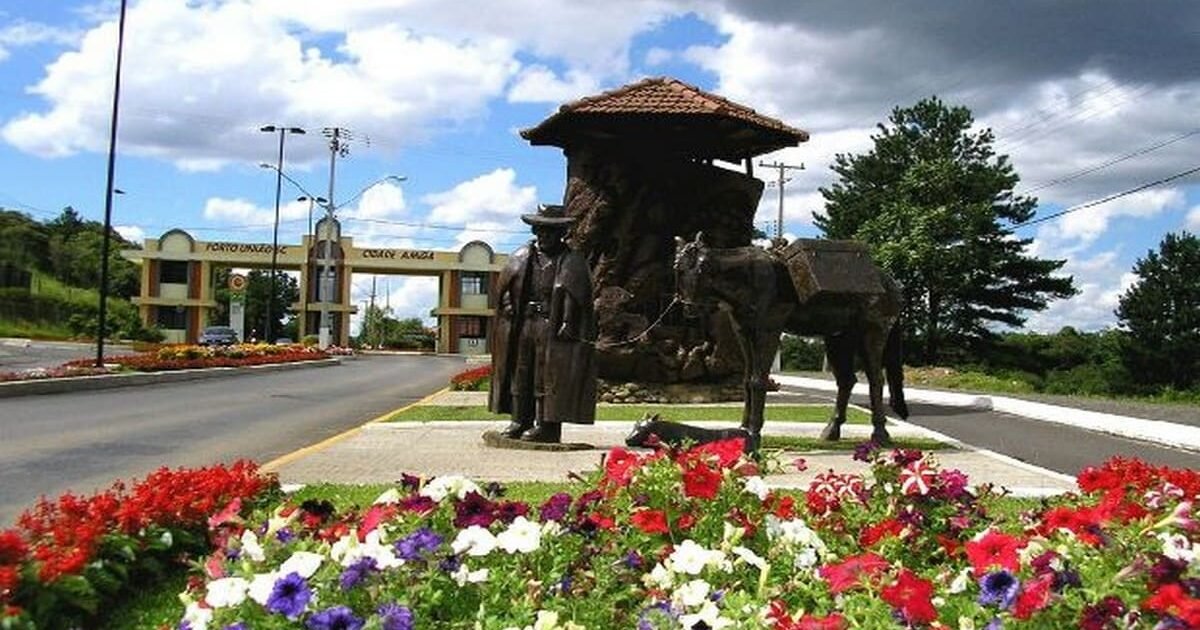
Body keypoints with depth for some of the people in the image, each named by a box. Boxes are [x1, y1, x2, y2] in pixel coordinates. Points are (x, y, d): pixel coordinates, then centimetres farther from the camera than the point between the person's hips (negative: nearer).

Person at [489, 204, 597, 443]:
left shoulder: (572, 262, -1)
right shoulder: (521, 258, 13)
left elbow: (576, 298, -7)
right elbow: (505, 287, 18)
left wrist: (567, 323, -15)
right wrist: (508, 307, 2)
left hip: (553, 326, -5)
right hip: (522, 324, 6)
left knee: (549, 376, -5)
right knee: (520, 373, 8)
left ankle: (548, 425, -1)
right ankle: (520, 421, 16)